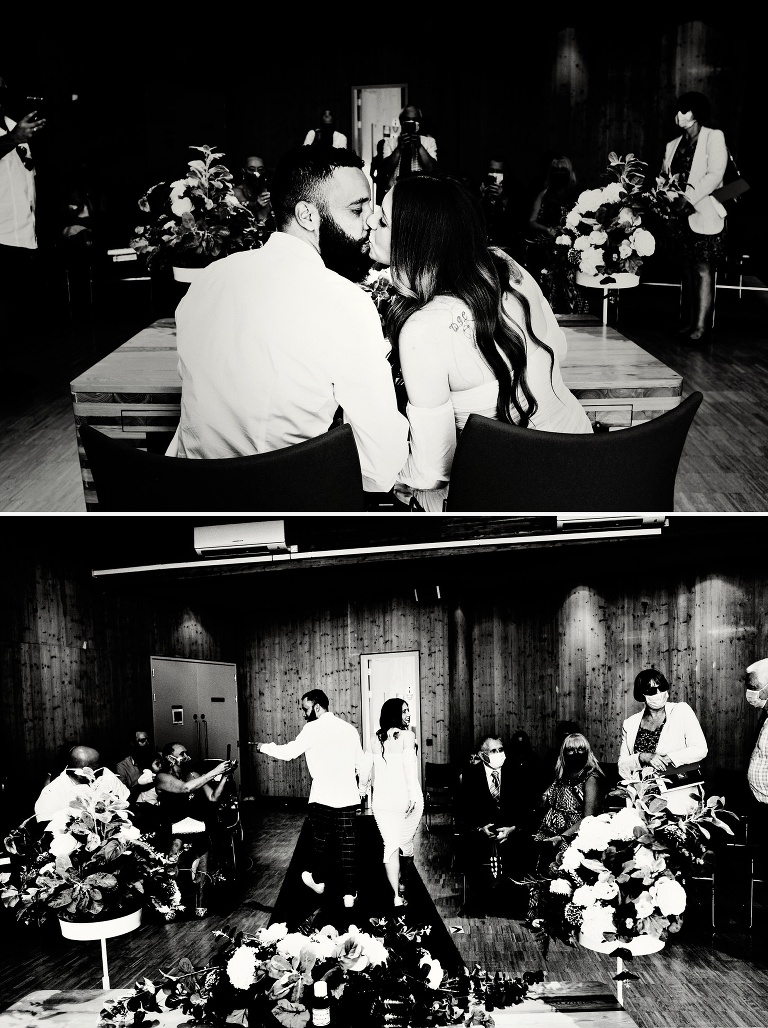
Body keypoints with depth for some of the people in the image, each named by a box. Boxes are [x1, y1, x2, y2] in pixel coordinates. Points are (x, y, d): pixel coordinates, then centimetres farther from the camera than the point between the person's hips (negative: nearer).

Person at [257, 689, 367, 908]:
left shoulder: (313, 728, -8)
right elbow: (363, 764, 13)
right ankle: (349, 894, 3)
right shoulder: (349, 728, 8)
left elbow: (289, 752, -10)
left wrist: (265, 747, 7)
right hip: (348, 798, 3)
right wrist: (361, 785, 30)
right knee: (347, 845, 5)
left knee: (321, 840, 17)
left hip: (323, 797, -3)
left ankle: (318, 881, 35)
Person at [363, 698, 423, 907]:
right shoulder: (406, 735, -8)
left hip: (382, 800, 3)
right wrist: (413, 795, -18)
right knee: (406, 842, 17)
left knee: (390, 845, 3)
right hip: (405, 797, -3)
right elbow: (409, 766, -17)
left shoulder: (375, 739, 6)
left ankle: (397, 896, -3)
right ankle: (402, 882, 34)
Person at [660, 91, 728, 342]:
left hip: (704, 215, -6)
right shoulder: (673, 145, 17)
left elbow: (715, 175, -12)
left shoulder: (714, 137, -1)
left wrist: (689, 196, -21)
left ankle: (702, 326, -10)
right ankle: (691, 321, 12)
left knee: (703, 270, -8)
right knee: (687, 269, 7)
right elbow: (664, 176, 17)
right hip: (680, 216, 6)